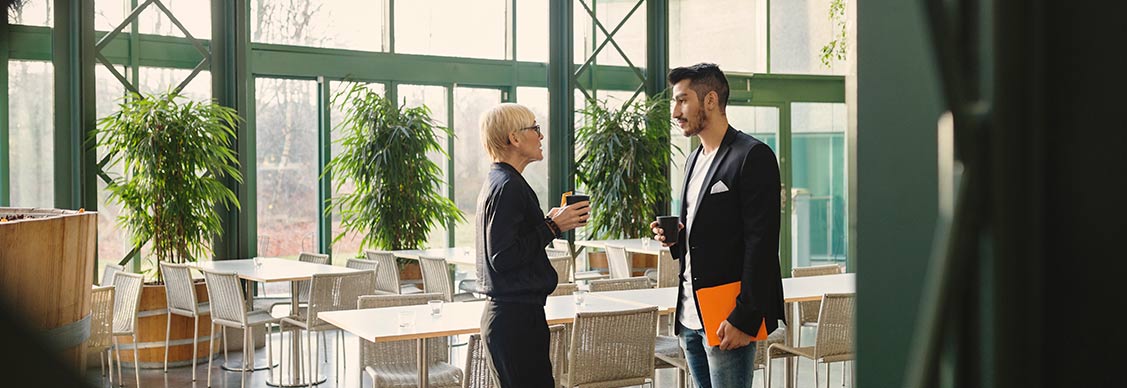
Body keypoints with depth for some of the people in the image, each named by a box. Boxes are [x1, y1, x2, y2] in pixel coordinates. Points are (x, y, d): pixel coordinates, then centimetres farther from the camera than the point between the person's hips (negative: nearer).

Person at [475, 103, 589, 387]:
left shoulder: (497, 182, 17)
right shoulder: (508, 187, -15)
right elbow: (502, 258, -21)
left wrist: (551, 222, 11)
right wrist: (553, 227, -13)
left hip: (507, 313, 10)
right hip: (517, 318, -10)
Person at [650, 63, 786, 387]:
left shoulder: (753, 156, -10)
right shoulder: (695, 159, 16)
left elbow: (762, 245, -16)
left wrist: (745, 319, -20)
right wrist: (675, 239, 3)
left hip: (728, 322, -8)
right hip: (690, 318, 8)